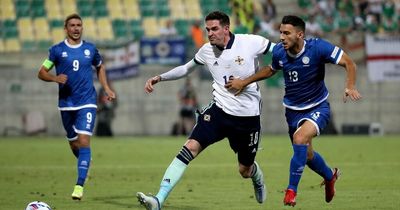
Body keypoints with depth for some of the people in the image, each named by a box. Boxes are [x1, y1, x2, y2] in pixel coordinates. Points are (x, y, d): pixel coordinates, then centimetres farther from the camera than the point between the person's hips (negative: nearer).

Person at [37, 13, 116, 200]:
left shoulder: (90, 49, 4)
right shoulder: (57, 50, -1)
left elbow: (100, 67, 23)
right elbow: (41, 73, 1)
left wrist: (106, 88, 12)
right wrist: (55, 78, -19)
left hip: (87, 102, -1)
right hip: (66, 103, 1)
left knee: (84, 141, -16)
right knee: (73, 142, 11)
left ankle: (79, 186, -20)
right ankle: (85, 162, 44)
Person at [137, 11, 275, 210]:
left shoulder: (251, 42, -11)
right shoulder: (207, 51, 1)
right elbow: (186, 68, 19)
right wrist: (159, 78, 12)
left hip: (248, 116, -2)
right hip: (220, 110, 2)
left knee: (245, 171, 11)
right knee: (190, 147, -20)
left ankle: (257, 177, 54)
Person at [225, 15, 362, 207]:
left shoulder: (318, 47, -22)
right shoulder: (279, 52, -8)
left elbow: (348, 63, -18)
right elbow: (270, 70, 16)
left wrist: (350, 87, -34)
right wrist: (244, 82, 13)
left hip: (318, 107, -5)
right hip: (293, 110, 5)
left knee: (300, 138, -31)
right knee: (306, 155, 14)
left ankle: (291, 190, -17)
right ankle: (330, 176, 48)